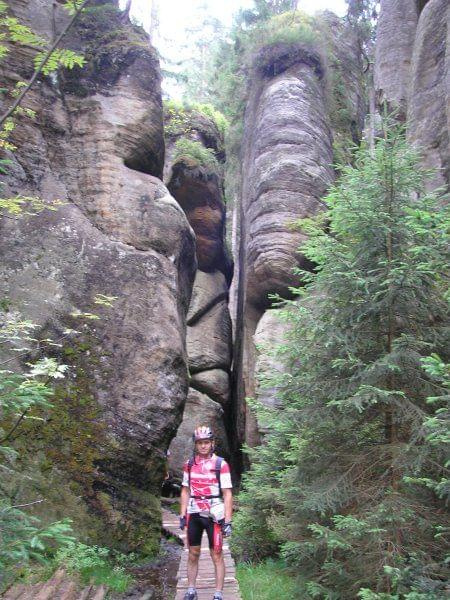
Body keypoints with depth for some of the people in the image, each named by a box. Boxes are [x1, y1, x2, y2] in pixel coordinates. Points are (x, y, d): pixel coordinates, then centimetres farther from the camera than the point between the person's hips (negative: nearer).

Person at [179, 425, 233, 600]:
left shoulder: (221, 464, -9)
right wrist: (182, 515, 4)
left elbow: (227, 494, -9)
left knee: (216, 555, 2)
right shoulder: (189, 464, 4)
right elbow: (185, 491, 10)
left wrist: (228, 521, -12)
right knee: (193, 554, 12)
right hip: (193, 514, 4)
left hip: (213, 515, -4)